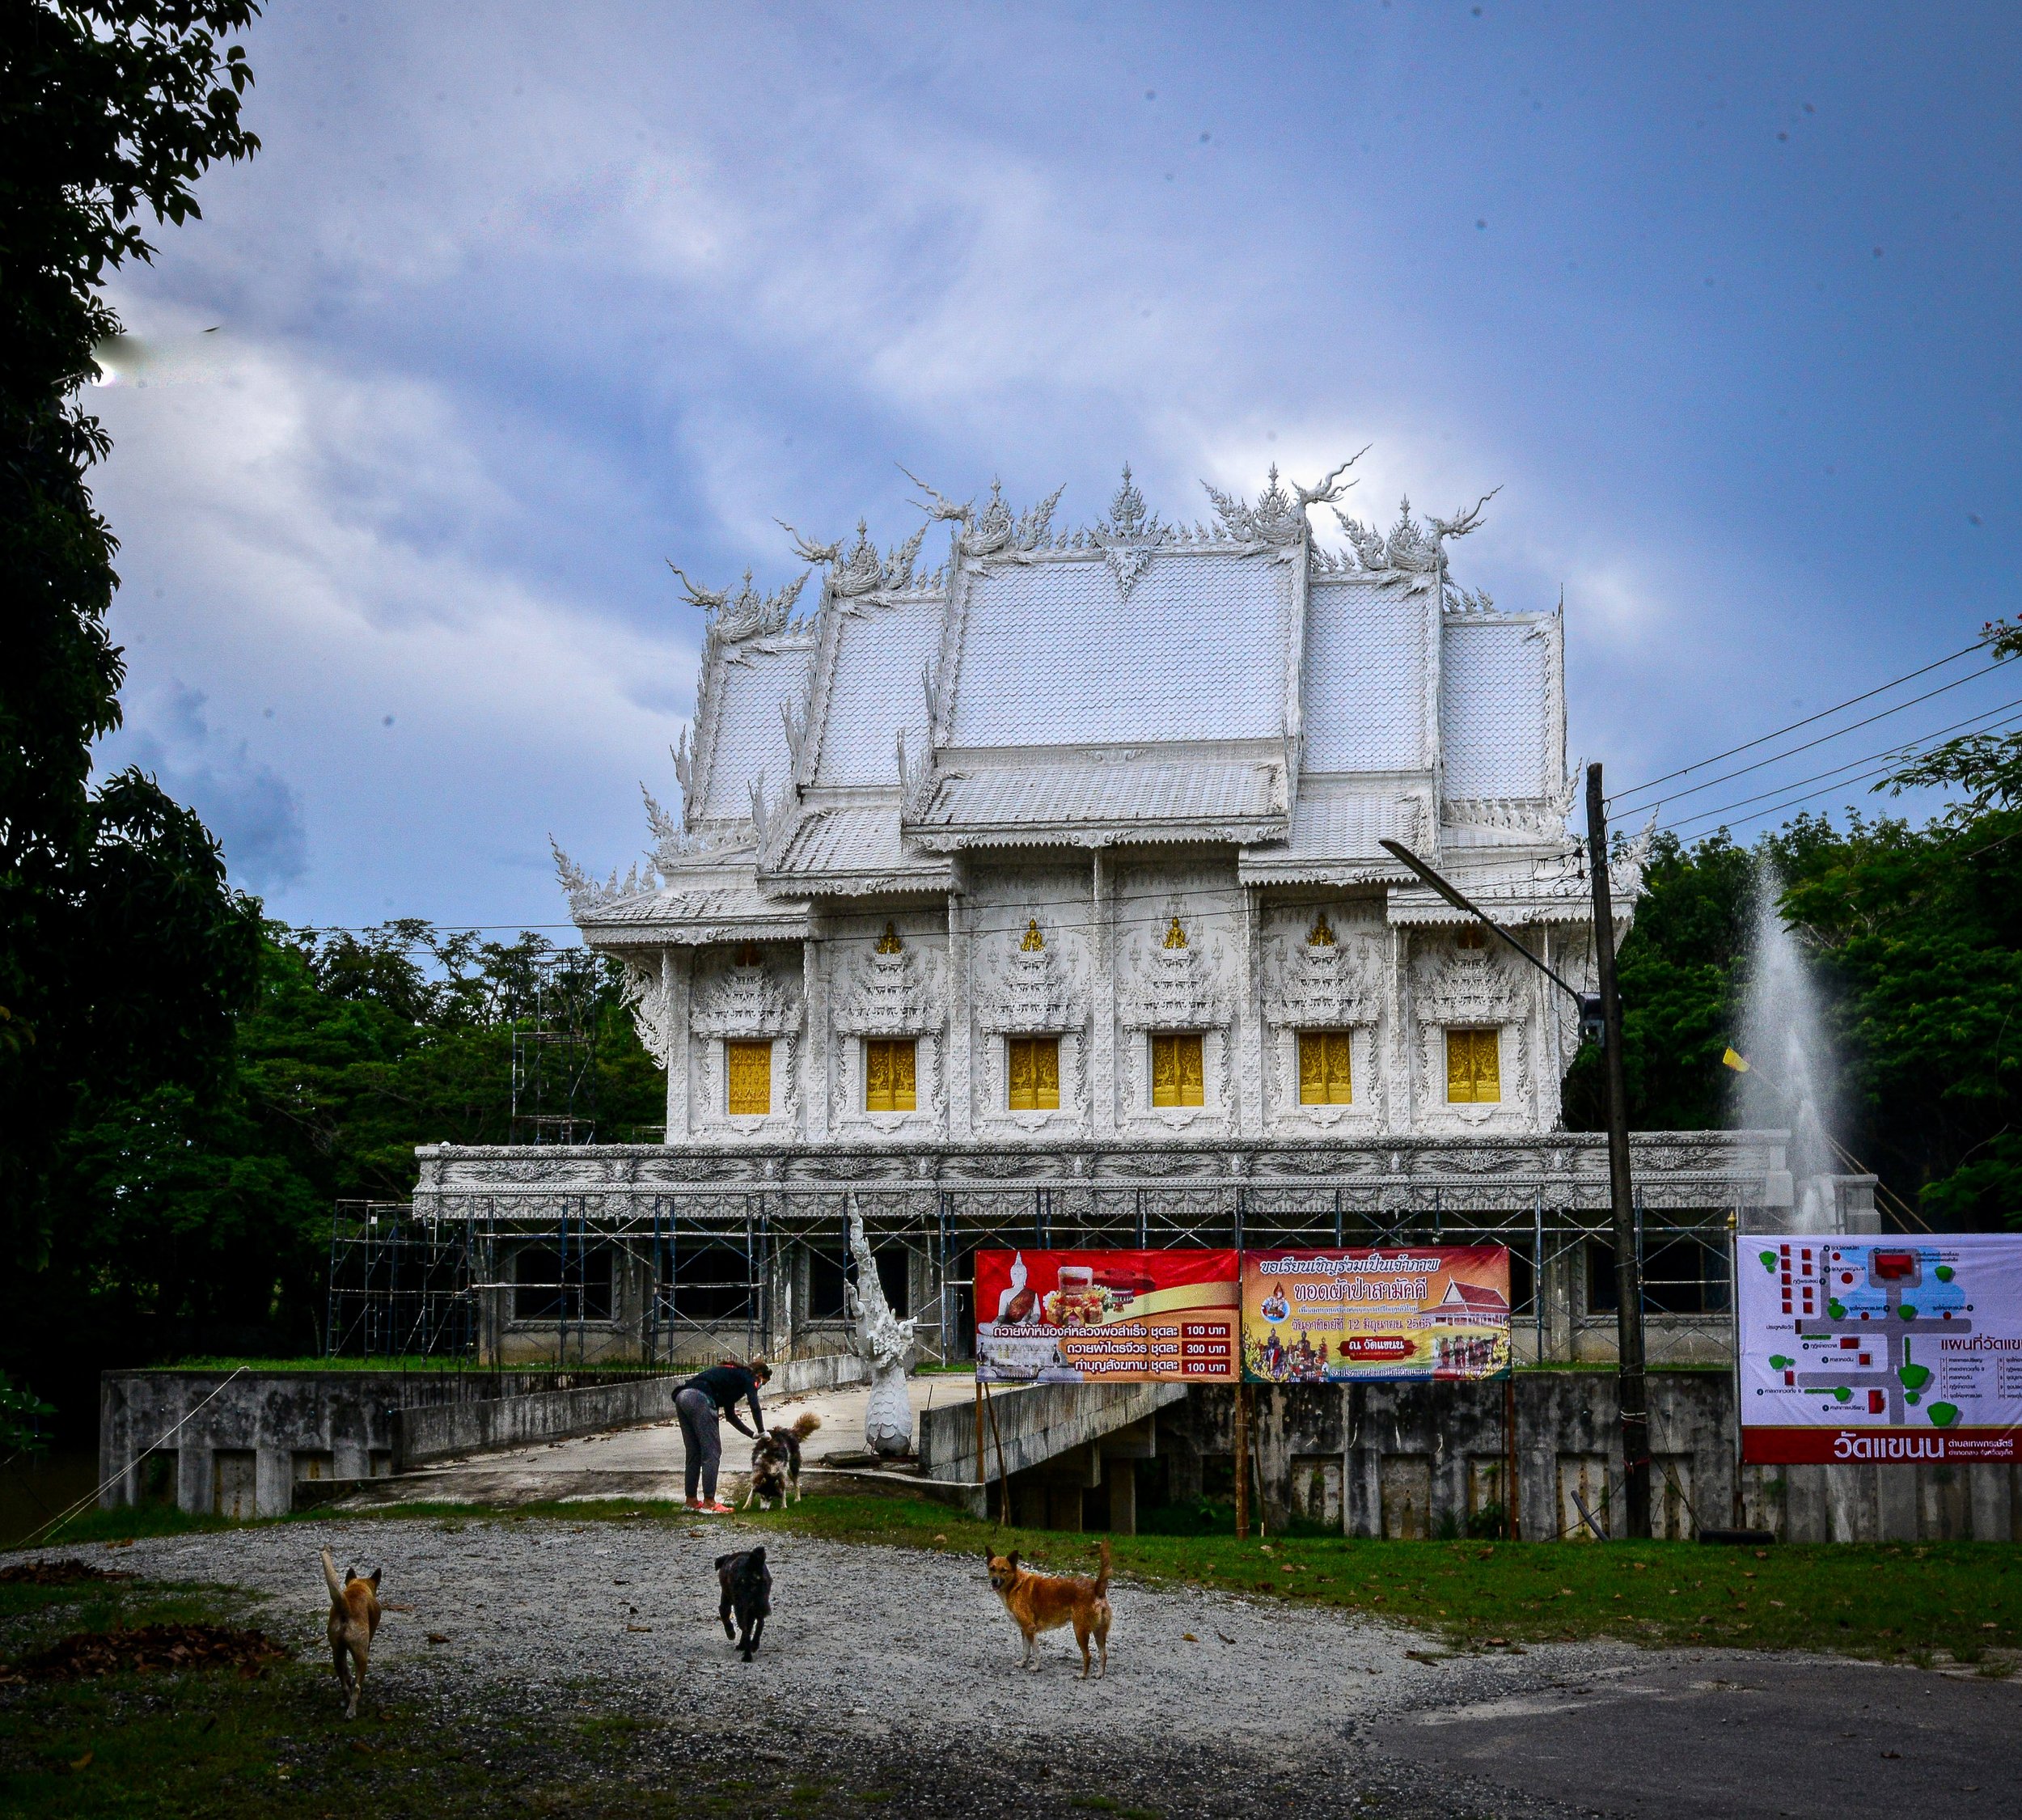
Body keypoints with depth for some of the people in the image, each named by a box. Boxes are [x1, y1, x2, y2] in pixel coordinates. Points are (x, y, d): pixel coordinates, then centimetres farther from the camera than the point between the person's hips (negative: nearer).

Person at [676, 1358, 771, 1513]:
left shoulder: (733, 1374, 35)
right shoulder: (748, 1378, 12)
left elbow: (730, 1415, 39)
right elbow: (755, 1407, -2)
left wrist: (752, 1434, 41)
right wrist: (761, 1432, 12)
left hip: (682, 1396, 9)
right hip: (700, 1399, -9)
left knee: (694, 1453, 16)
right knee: (712, 1452, -3)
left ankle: (691, 1501, 20)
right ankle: (709, 1503, -4)